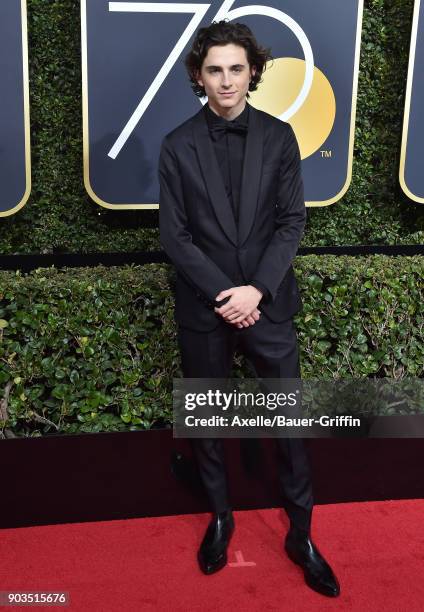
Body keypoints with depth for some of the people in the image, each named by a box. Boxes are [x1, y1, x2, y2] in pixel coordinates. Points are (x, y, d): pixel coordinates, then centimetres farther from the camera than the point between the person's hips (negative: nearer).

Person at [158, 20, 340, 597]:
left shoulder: (279, 137, 0)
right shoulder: (177, 145, -2)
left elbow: (292, 222, -3)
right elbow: (174, 234, -5)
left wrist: (256, 290, -14)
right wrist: (224, 295, -14)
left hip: (268, 303, 0)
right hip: (204, 308, 0)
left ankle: (301, 533, 24)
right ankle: (220, 517, 35)